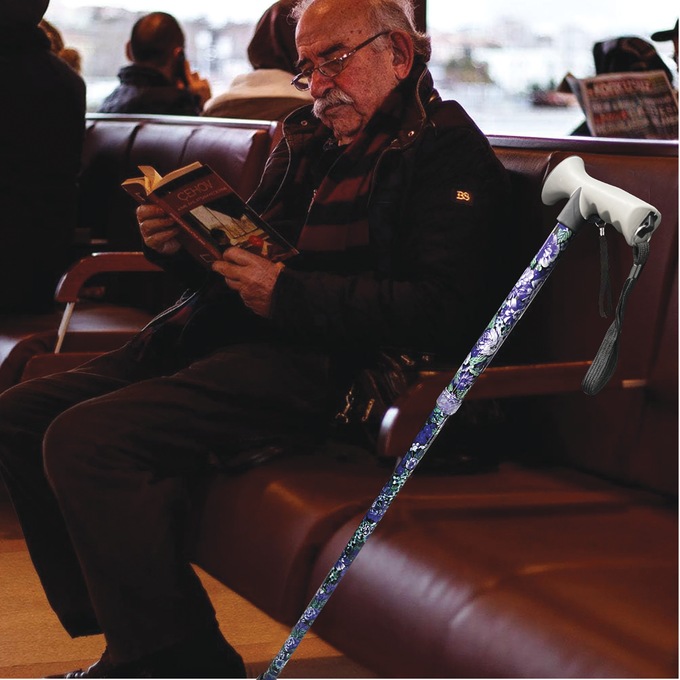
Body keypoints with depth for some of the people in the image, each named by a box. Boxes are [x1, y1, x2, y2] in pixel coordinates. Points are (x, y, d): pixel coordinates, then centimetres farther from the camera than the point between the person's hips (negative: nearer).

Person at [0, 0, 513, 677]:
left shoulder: (445, 150, -4)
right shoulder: (308, 139, 21)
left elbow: (448, 311, -18)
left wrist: (289, 293, -20)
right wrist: (183, 245, 4)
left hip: (315, 365, -9)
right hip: (222, 337, 10)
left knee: (84, 440, -25)